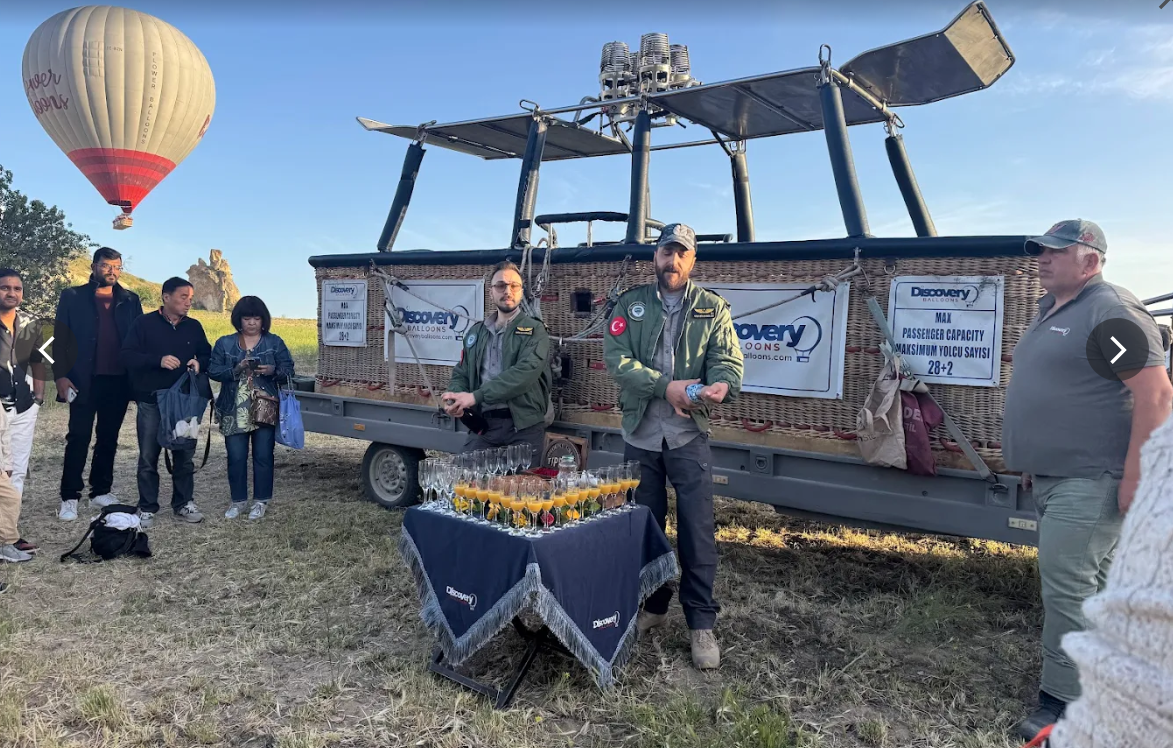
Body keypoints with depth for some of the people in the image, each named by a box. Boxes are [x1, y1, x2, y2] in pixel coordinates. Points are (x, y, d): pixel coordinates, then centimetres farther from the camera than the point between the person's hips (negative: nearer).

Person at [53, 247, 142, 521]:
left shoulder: (130, 300, 9)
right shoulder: (72, 297, 2)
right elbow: (60, 339, -1)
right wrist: (61, 375, -10)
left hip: (118, 381, 3)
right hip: (85, 380, -3)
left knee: (108, 438, 10)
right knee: (78, 438, -1)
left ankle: (101, 491, 20)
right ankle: (70, 497, 5)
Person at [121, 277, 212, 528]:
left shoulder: (194, 326, 9)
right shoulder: (144, 323, -2)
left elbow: (207, 355, 15)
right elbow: (127, 355, -7)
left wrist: (199, 363, -9)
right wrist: (158, 360, -22)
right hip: (151, 402, -3)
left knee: (185, 455, 8)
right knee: (148, 457, 3)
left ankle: (184, 503, 20)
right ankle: (147, 508, 13)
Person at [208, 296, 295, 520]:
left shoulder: (275, 342, 3)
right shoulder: (224, 343, 6)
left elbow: (288, 370, 1)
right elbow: (213, 371, 1)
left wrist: (272, 371, -19)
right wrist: (235, 370, -16)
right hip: (234, 412, 1)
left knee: (263, 456, 3)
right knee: (236, 457, 4)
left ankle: (261, 501, 16)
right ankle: (238, 500, 19)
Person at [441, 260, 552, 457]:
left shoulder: (534, 331, -1)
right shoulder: (475, 332, 17)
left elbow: (525, 372, -16)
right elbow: (461, 373, 19)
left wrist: (476, 396, -21)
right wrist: (455, 397, -6)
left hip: (523, 427, -4)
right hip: (482, 423, 4)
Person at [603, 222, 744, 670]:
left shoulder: (713, 309, 4)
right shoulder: (631, 305, 4)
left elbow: (728, 359, -7)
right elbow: (617, 359, -9)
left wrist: (721, 384, -31)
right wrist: (666, 387, -21)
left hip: (689, 436, -1)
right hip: (640, 433, 2)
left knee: (697, 529, -2)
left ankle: (701, 624, 10)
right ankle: (653, 605, 32)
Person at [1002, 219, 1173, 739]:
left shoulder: (1111, 311, -15)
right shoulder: (1049, 310, 14)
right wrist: (1033, 460, 23)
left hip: (1090, 481, -9)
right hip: (1053, 477, 10)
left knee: (1067, 585, -7)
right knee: (1095, 583, 19)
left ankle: (1062, 704, 3)